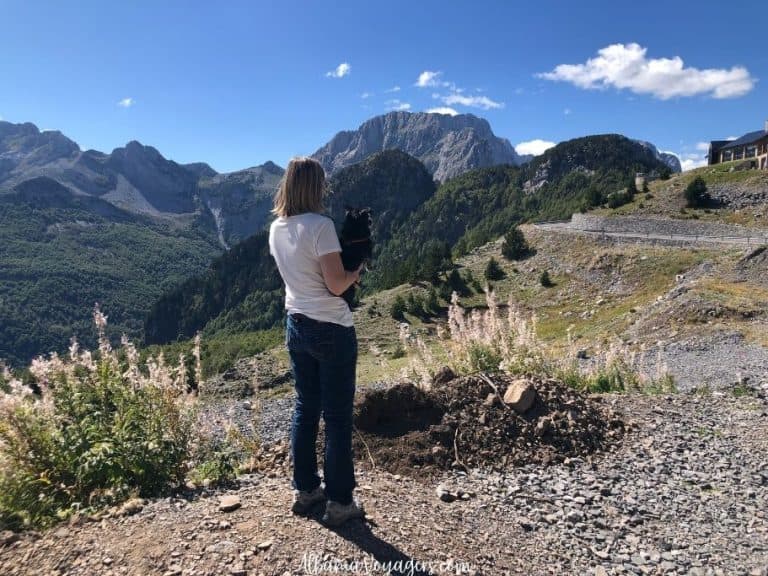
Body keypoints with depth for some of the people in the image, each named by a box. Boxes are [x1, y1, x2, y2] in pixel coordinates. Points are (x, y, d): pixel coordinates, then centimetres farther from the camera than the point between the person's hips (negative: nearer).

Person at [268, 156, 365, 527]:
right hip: (332, 330, -7)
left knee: (305, 409, 17)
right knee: (337, 416, 4)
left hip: (297, 326, 8)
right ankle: (339, 502, 16)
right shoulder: (320, 225, -19)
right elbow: (336, 284, -20)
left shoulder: (276, 228, 5)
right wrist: (356, 271, -1)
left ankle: (304, 490, 30)